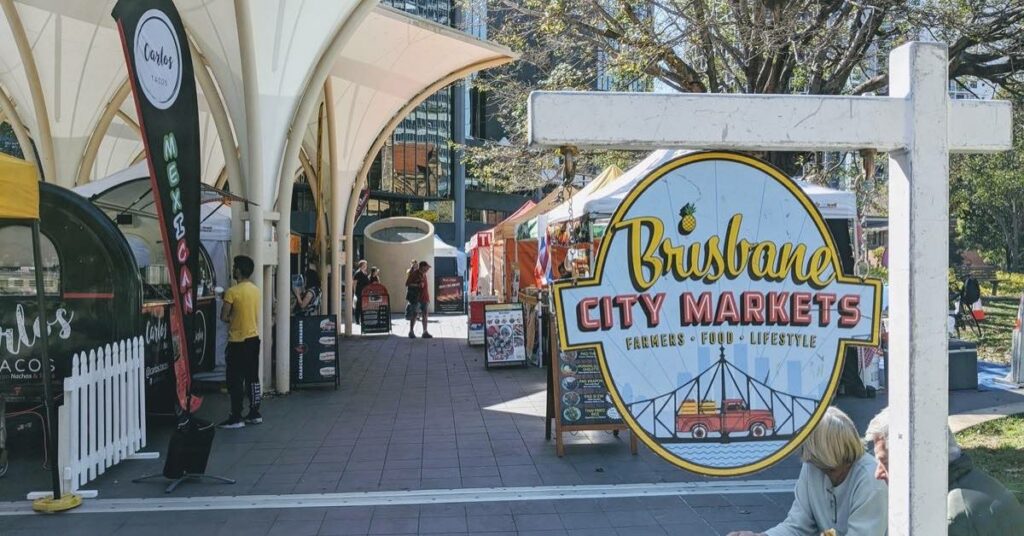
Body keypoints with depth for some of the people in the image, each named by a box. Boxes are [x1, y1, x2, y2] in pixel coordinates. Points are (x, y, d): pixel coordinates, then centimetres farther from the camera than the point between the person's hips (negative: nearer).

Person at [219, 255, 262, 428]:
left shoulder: (232, 292, -15)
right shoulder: (256, 290, 6)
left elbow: (223, 317, -13)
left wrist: (231, 319, 5)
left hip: (238, 341, -7)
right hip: (254, 338, 7)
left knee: (235, 380, -1)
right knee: (253, 378, 12)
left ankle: (236, 418, 1)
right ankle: (254, 414, 17)